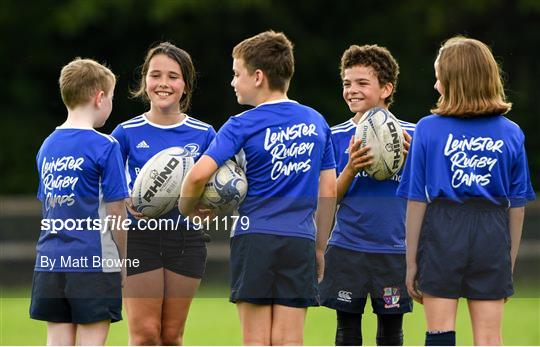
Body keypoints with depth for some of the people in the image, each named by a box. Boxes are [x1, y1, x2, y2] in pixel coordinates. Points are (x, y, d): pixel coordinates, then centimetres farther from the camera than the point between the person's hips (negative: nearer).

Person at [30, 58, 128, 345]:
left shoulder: (47, 146, 11)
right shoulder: (104, 147, -9)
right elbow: (116, 213, -8)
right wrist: (123, 259, 3)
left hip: (49, 261, 6)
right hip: (94, 262, -6)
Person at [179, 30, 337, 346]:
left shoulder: (242, 126, -5)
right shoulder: (316, 122, 11)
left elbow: (199, 175, -17)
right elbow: (329, 190, 13)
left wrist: (187, 210, 2)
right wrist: (320, 247, 20)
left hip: (254, 238, -3)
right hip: (300, 241, 3)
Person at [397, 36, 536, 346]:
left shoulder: (429, 129, -4)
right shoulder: (511, 134, 2)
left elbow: (417, 201, -3)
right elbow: (518, 206, 5)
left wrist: (412, 261, 3)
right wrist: (510, 262, 15)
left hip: (442, 231, -2)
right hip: (492, 237, 2)